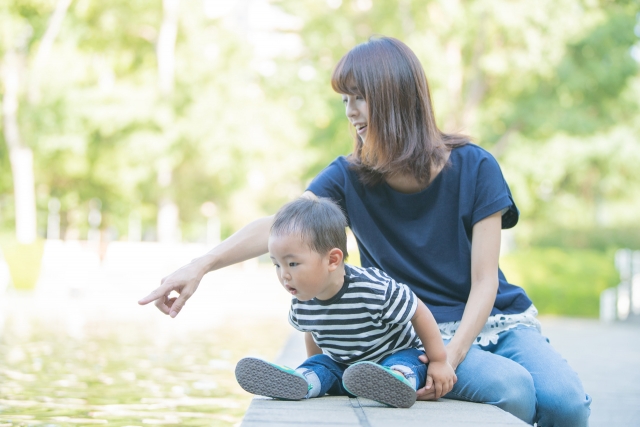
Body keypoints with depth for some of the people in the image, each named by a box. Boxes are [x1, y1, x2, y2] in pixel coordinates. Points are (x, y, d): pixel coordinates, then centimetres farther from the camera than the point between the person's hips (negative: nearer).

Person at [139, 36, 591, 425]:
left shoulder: (473, 168, -6)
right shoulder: (348, 177, -1)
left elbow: (484, 282, -8)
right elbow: (277, 226, -17)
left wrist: (451, 356, -23)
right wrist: (202, 265, -33)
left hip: (497, 319, 1)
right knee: (511, 388, -31)